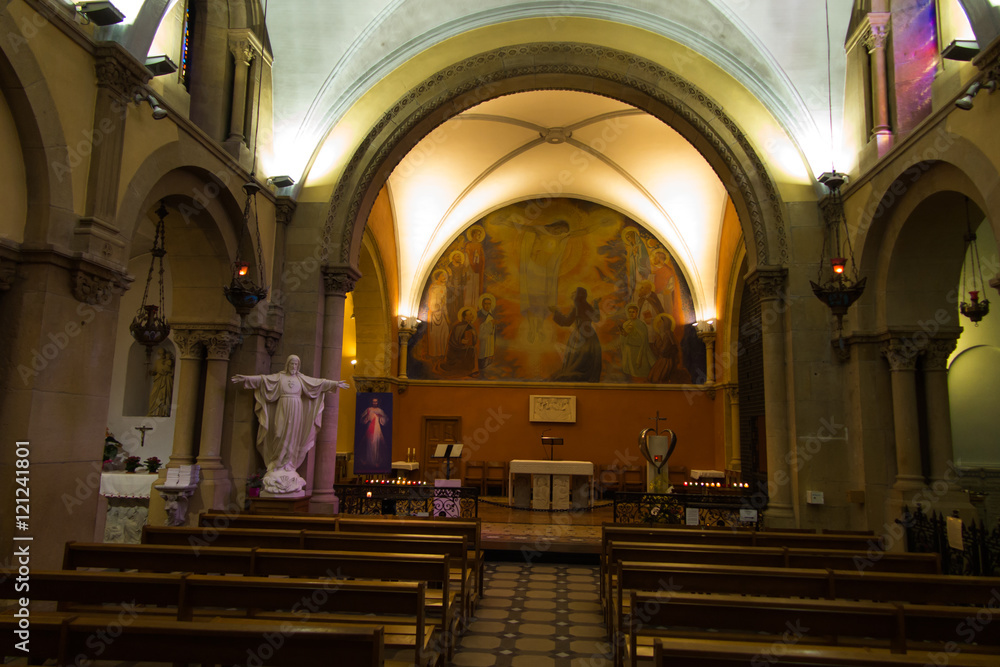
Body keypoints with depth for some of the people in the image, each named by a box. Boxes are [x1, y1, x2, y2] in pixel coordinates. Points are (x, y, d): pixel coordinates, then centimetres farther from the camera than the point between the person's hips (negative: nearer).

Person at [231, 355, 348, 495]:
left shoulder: (301, 378, 13)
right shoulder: (279, 377, 8)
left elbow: (319, 382, 13)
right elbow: (262, 379, 0)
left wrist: (335, 384, 10)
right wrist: (245, 379, -10)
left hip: (296, 412, 2)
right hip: (283, 410, -2)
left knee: (292, 438, 0)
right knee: (281, 437, -6)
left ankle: (288, 466, 4)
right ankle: (278, 466, -2)